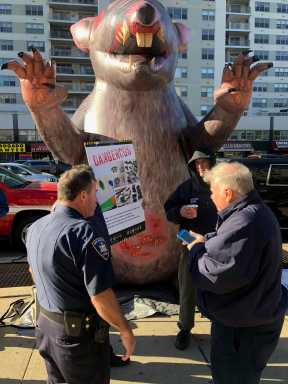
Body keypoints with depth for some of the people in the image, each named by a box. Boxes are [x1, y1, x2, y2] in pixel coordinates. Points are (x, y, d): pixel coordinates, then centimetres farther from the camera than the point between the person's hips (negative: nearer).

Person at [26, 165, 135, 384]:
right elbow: (100, 297, -27)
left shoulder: (36, 228, 1)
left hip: (45, 325, 8)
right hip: (80, 334, -7)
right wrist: (126, 331, -13)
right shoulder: (86, 232, -25)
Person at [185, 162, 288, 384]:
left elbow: (215, 275, -31)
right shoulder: (257, 211, 4)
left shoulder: (243, 224, -33)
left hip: (243, 326, -10)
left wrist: (197, 249, -14)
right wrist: (204, 241, 3)